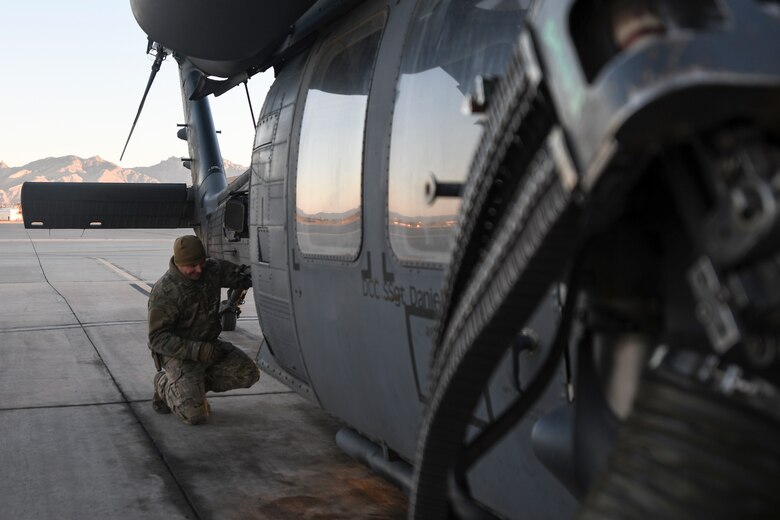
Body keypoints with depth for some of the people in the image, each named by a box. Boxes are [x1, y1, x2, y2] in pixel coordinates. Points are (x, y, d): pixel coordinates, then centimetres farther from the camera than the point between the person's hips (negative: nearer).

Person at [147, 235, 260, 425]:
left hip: (209, 345, 6)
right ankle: (165, 384, 12)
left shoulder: (213, 269, -6)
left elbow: (241, 275, 5)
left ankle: (197, 384, 10)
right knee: (195, 415, -20)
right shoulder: (164, 292, -22)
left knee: (248, 374, -11)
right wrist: (197, 350, -32)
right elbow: (157, 338, -21)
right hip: (178, 353, -6)